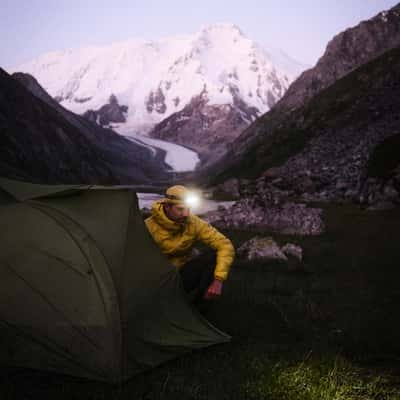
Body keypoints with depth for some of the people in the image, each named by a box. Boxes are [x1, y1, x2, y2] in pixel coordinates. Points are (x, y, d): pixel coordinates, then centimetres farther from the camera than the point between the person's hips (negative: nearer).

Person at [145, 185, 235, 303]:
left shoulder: (194, 223, -15)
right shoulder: (149, 227, -22)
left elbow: (225, 245, -18)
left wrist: (219, 280, -29)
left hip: (184, 274, 4)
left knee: (215, 255, -23)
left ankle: (197, 305, -12)